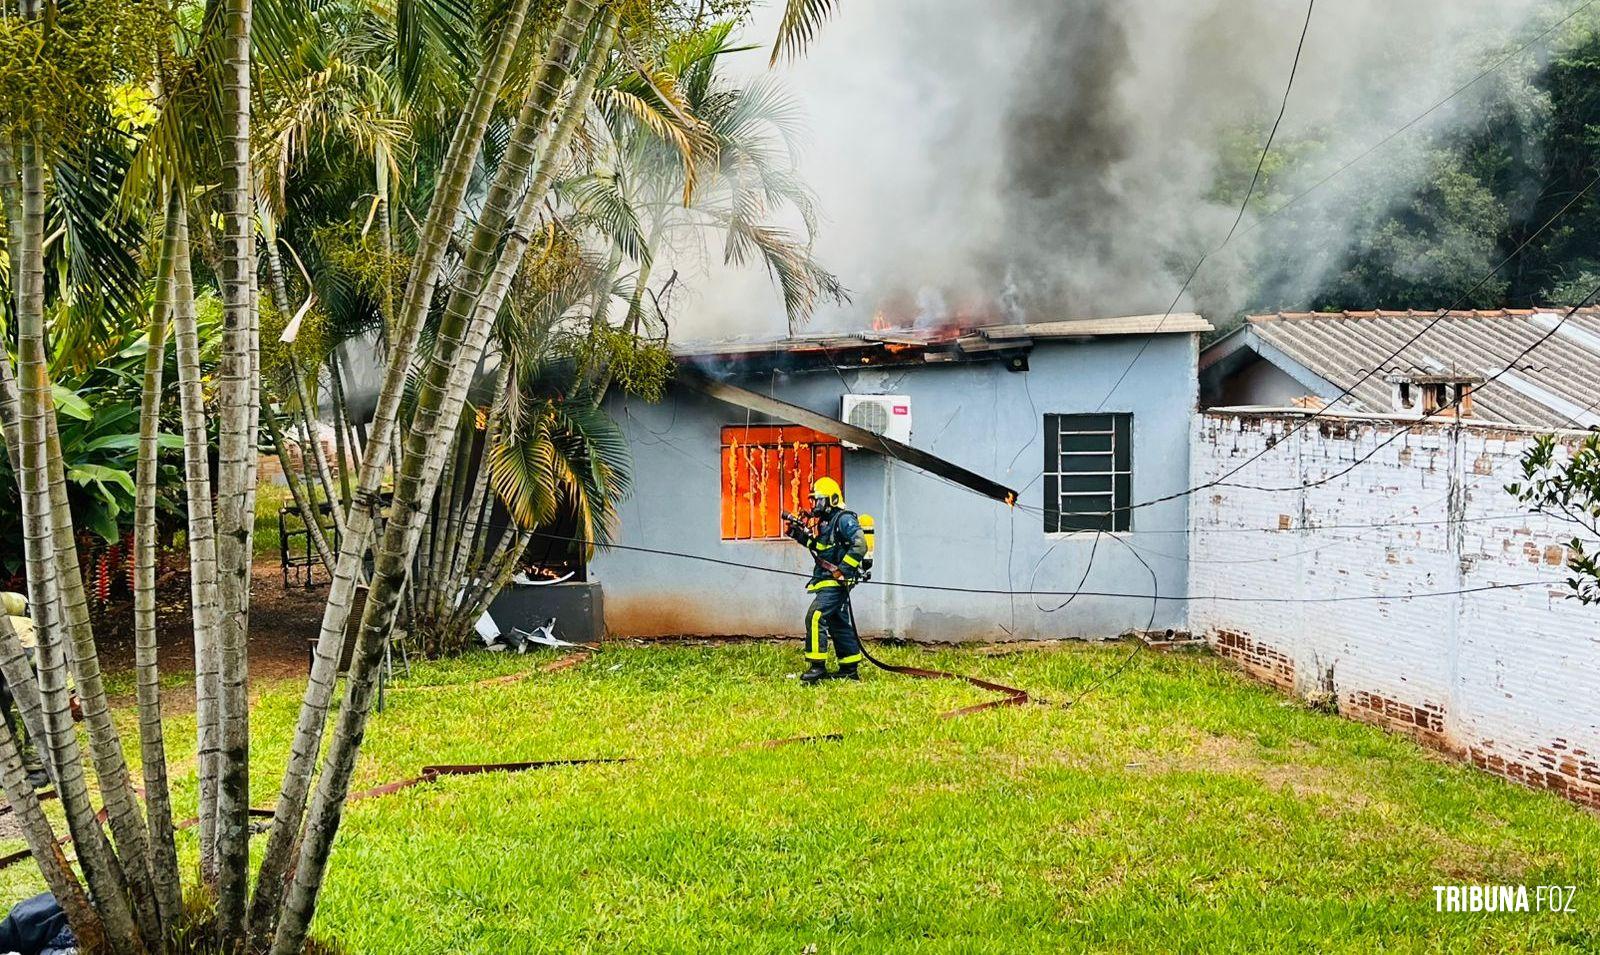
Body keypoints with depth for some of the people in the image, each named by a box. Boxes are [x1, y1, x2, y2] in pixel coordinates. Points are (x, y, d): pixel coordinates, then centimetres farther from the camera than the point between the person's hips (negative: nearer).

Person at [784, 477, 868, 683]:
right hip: (829, 582, 10)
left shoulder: (844, 519, -12)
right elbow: (819, 547, 25)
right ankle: (850, 668, 20)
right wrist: (800, 535, 11)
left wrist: (842, 570, -22)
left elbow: (860, 545, -20)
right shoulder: (826, 521, 17)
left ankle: (817, 666, -18)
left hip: (836, 582, -10)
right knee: (838, 623, 13)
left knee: (815, 617, -18)